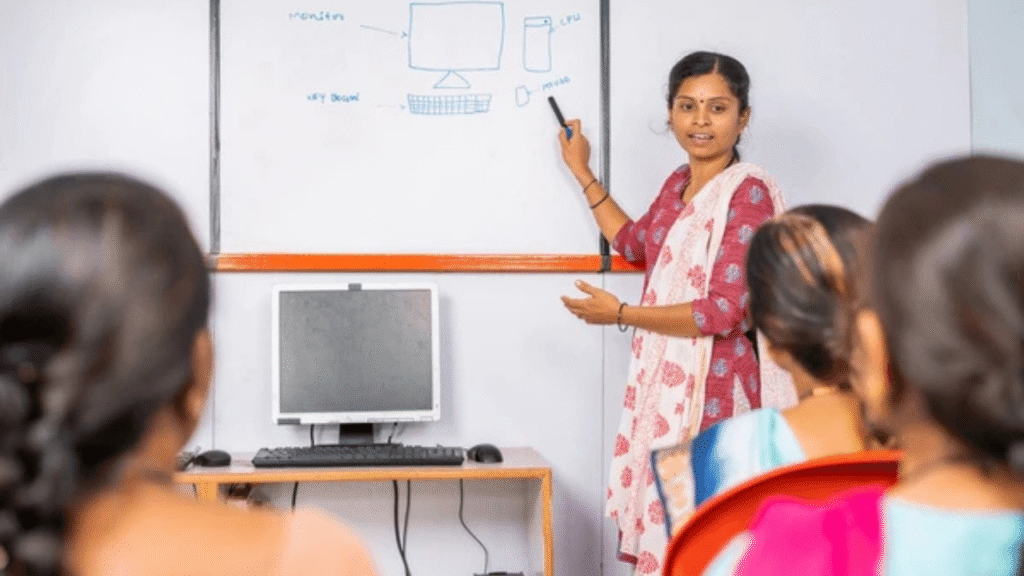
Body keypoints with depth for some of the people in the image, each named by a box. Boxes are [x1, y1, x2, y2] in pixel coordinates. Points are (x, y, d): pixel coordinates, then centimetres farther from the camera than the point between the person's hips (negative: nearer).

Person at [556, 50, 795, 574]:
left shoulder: (749, 192, -13)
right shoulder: (679, 183, 12)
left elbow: (724, 311, -18)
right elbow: (635, 244, 33)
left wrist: (621, 314, -11)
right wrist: (582, 173, 33)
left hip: (714, 386, -8)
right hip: (663, 379, 8)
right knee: (660, 513, 8)